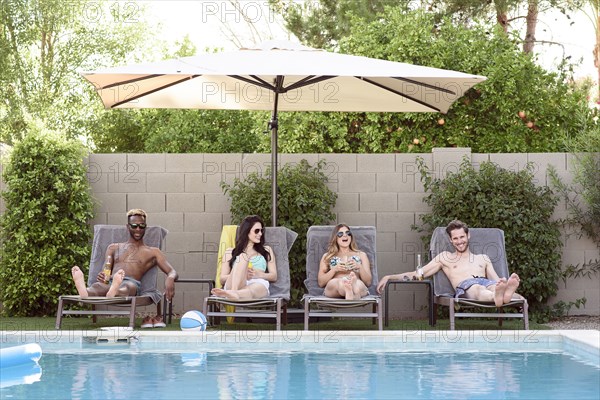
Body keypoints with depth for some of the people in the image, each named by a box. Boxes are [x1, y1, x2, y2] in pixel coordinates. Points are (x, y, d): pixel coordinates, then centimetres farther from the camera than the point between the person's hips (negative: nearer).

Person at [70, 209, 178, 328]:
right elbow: (105, 272, 22)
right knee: (97, 286, -38)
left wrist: (170, 278, -14)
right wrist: (101, 276, -8)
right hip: (110, 282, 2)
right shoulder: (114, 248, 34)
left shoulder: (153, 252, 27)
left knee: (127, 286, -43)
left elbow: (172, 272, 15)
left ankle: (114, 293, -79)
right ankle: (85, 293, -74)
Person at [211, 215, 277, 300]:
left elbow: (274, 276, 20)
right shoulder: (230, 252, 26)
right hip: (233, 284, 0)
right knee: (243, 257, -30)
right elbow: (222, 279, 16)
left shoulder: (267, 250, 31)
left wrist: (258, 274, -2)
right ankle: (234, 292, -57)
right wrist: (241, 274, -5)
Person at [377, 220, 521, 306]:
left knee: (496, 285, -39)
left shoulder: (483, 258, 34)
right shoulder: (445, 257, 31)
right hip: (464, 286, -2)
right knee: (477, 288, -43)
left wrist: (508, 281, -4)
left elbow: (497, 281, 22)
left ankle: (505, 293, -76)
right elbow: (418, 274, 27)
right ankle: (496, 297, -78)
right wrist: (389, 277, 16)